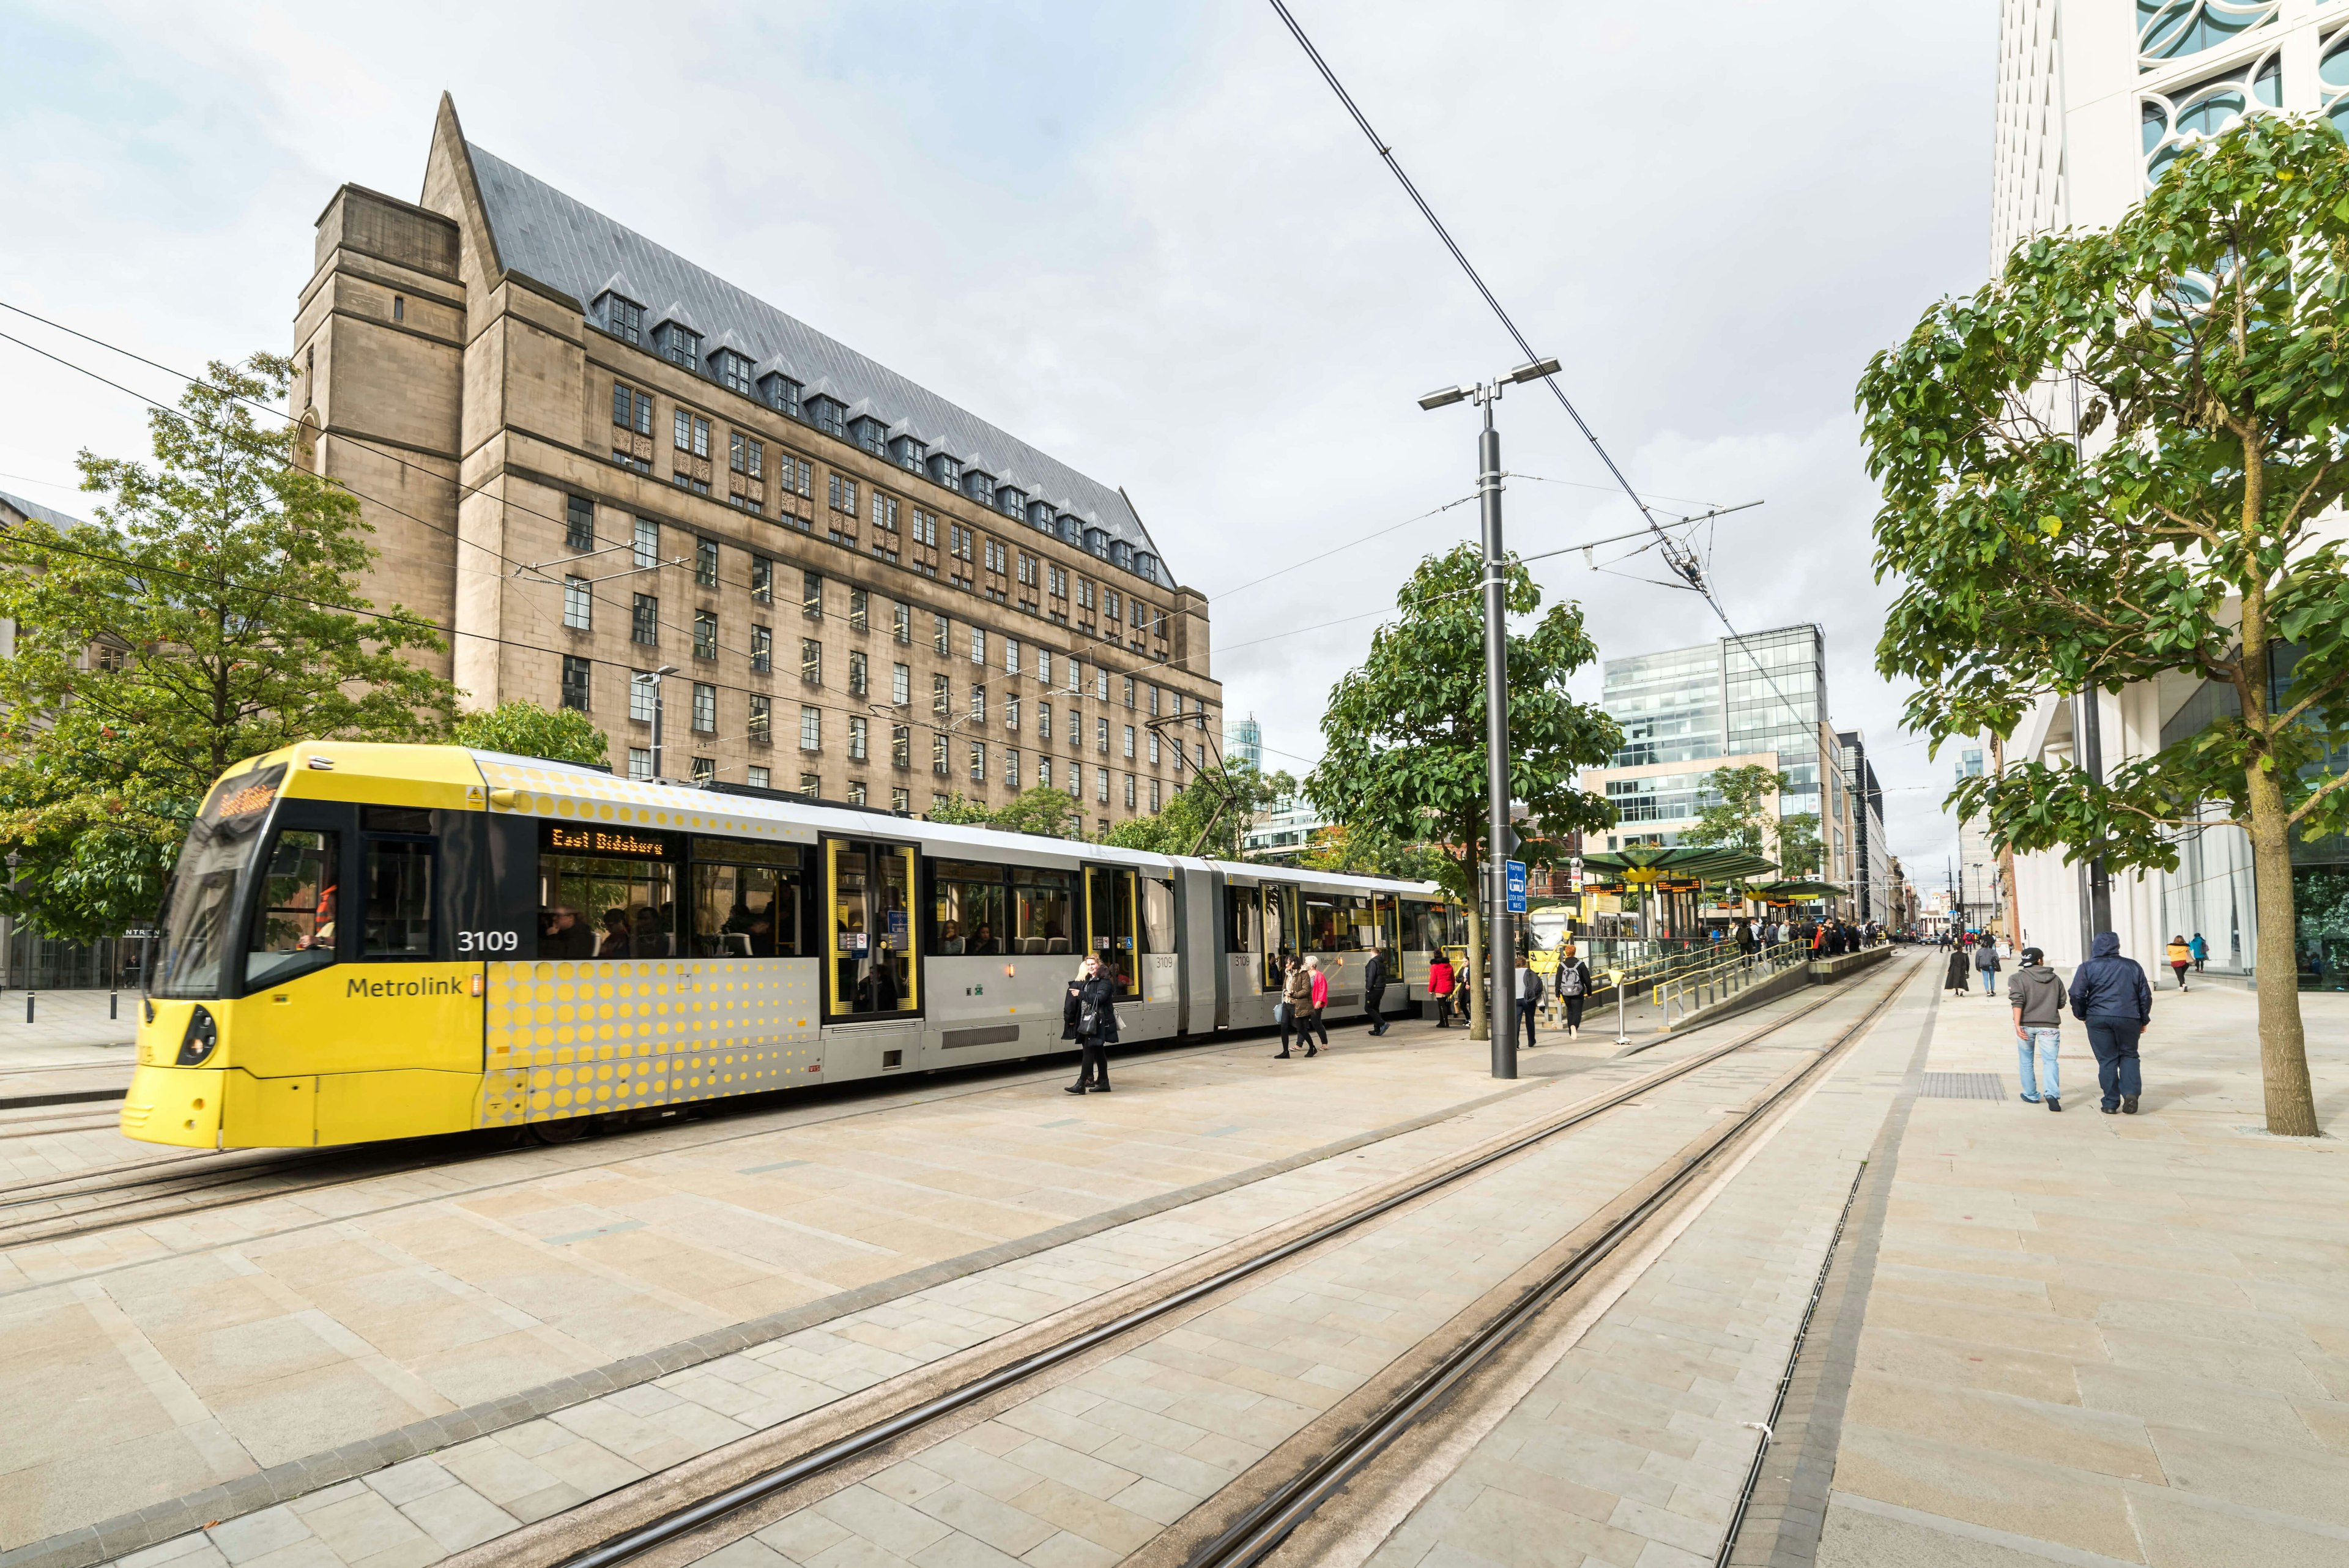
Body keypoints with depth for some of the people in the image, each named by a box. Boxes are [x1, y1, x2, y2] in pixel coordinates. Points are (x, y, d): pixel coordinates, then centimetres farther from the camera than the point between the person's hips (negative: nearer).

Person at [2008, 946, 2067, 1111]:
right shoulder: (2055, 978, 6)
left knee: (2026, 1062, 13)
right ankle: (2052, 1093, -21)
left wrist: (2017, 1025, -17)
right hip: (2049, 1025, 1)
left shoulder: (2018, 978, -3)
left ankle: (2032, 1095, 19)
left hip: (2026, 1024, -1)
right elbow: (2061, 1004, 12)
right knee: (2050, 1061, 0)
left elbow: (2018, 1002, -14)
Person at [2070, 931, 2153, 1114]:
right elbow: (2145, 995, 11)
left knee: (2107, 1060, 5)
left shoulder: (2087, 968, -1)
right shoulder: (2133, 967, 7)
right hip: (2129, 1018, 2)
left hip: (2098, 1019, -2)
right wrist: (2144, 1020, 22)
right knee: (2129, 1055, 17)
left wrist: (2082, 1016, 10)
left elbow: (2076, 995, -6)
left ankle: (2110, 1103, 6)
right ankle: (2131, 1093, -3)